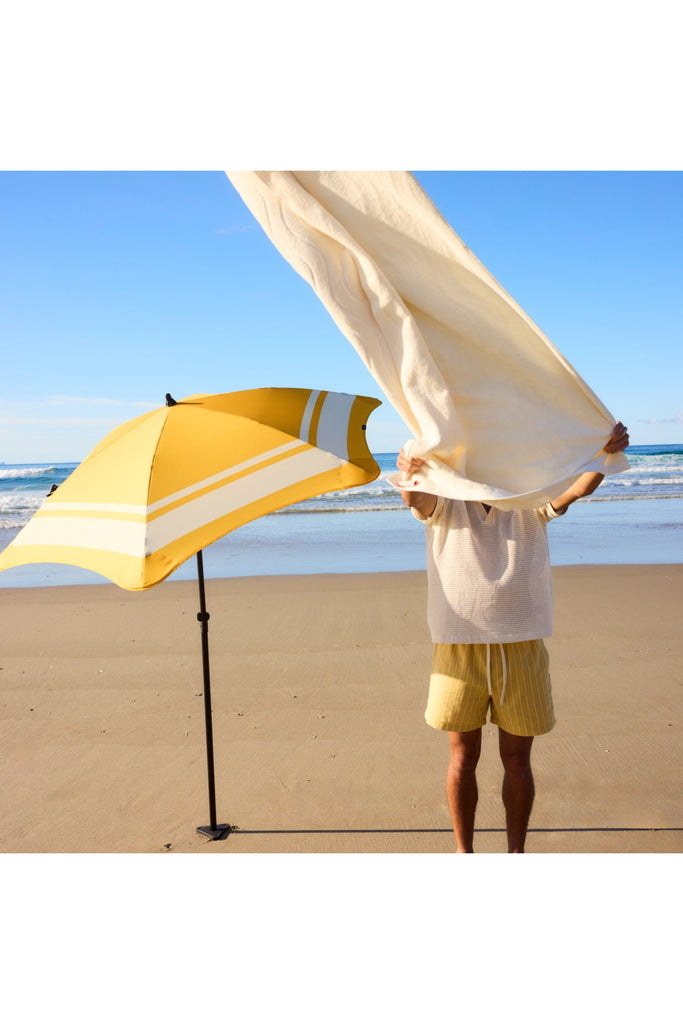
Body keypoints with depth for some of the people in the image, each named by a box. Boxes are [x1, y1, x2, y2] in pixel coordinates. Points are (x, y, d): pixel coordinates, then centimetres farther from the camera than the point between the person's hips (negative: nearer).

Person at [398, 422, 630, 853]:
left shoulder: (529, 503, 3)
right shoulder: (446, 505, 0)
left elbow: (577, 489, -14)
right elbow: (417, 497, -22)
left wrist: (607, 452, -35)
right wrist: (409, 472, -46)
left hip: (522, 648, 1)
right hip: (459, 648, -1)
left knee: (517, 760, 11)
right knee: (463, 756, 9)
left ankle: (516, 854, 30)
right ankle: (464, 853, 28)